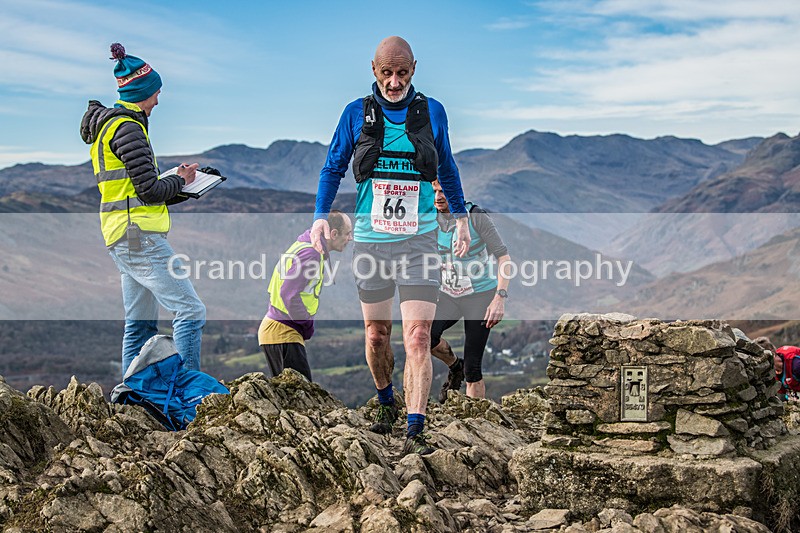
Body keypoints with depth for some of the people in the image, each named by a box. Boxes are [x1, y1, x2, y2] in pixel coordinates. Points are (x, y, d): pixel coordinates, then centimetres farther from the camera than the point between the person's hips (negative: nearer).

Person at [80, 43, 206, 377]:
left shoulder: (108, 124, 20)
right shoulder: (127, 127, -12)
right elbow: (149, 189, -17)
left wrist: (179, 188, 14)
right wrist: (181, 180, 1)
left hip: (123, 237, 11)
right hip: (139, 235, -11)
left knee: (140, 325, 12)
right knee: (190, 311, -11)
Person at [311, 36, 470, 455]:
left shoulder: (432, 111, 4)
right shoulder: (357, 113, 2)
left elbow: (447, 168, 18)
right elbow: (333, 168, 9)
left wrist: (461, 217, 18)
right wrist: (321, 215, -4)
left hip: (419, 241, -1)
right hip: (370, 241, 1)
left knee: (418, 339, -11)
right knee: (376, 334, 12)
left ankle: (415, 430, -12)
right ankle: (386, 403, 37)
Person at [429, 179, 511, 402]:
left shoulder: (477, 216, -17)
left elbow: (503, 256, -17)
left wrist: (500, 299, -27)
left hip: (480, 295, -4)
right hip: (449, 294, 4)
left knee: (472, 369, -7)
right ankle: (454, 365, 6)